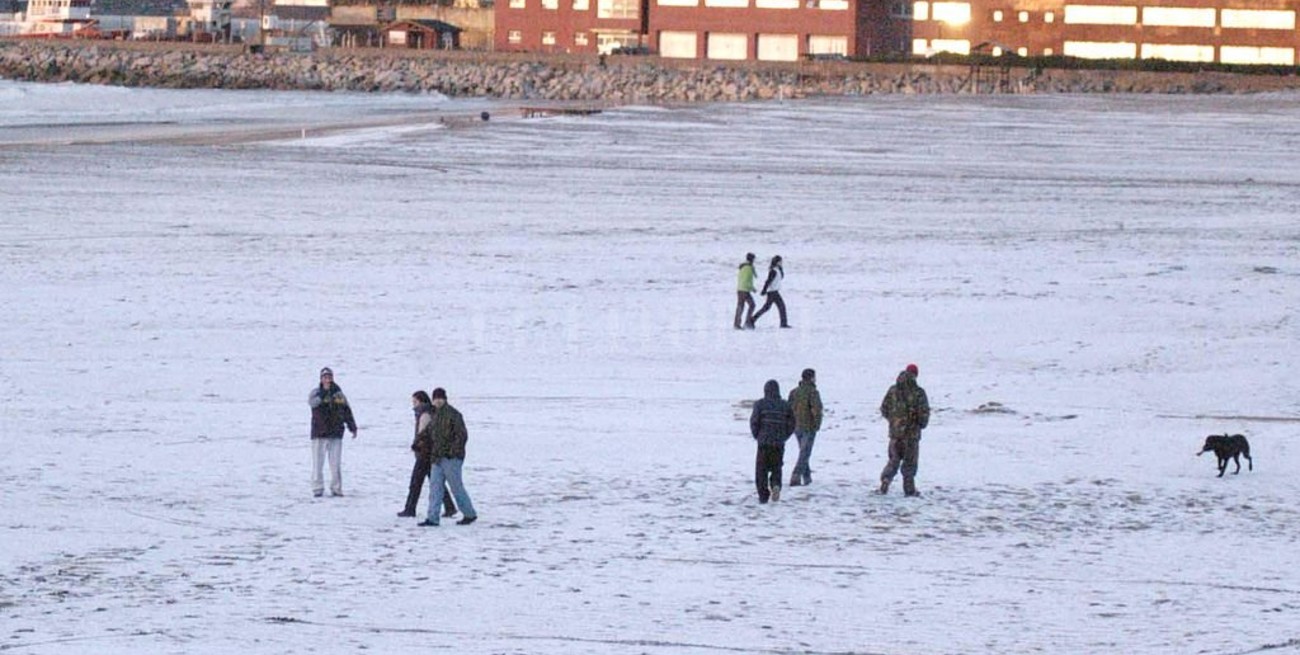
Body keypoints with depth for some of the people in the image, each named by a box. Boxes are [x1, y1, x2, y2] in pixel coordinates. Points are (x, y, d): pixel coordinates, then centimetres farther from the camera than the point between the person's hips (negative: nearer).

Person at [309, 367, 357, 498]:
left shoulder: (339, 394, 11)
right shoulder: (316, 392, -1)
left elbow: (347, 412, 19)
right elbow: (312, 402, -24)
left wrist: (353, 428, 16)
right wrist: (324, 391, -35)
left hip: (336, 434, 3)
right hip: (319, 435, -3)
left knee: (335, 464, 5)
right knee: (318, 463, -1)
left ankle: (336, 488, 11)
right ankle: (317, 489, 4)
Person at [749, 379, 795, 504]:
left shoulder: (760, 404, -4)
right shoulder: (785, 406, 5)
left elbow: (754, 422, -8)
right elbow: (792, 424, 6)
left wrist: (757, 436, 7)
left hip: (764, 442, -2)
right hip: (779, 444, 2)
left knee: (761, 470, 7)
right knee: (776, 469, 14)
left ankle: (763, 495, 0)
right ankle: (776, 485, -14)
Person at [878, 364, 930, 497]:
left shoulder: (893, 391, 0)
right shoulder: (918, 393, -11)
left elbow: (884, 409, 5)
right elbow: (924, 412, -11)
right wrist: (922, 424, 9)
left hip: (895, 431, 3)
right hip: (912, 432, -3)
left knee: (894, 459, 15)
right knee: (910, 461, 8)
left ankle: (886, 479, -6)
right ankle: (909, 489, 11)